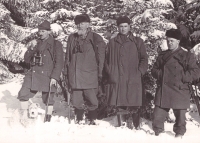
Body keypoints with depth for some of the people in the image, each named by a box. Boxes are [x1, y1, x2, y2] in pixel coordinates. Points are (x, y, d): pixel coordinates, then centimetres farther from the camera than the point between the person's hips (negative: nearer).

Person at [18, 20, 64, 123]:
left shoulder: (56, 45, -1)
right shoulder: (36, 44, 15)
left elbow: (59, 63, -5)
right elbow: (26, 60, 15)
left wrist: (54, 77, -14)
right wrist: (31, 50, -4)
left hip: (47, 76, -4)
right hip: (33, 74, 5)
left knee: (48, 99, 3)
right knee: (23, 94, -5)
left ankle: (48, 120, 19)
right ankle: (24, 117, 9)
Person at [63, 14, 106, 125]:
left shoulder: (96, 39, -1)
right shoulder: (72, 38, 11)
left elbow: (101, 58, 0)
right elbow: (68, 57, 14)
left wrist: (100, 74, -3)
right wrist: (66, 73, 11)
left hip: (90, 77, -3)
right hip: (75, 77, 3)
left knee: (92, 102, 0)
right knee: (77, 101, 7)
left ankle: (92, 121, 18)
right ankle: (79, 121, 23)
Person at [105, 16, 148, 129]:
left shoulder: (137, 42, 8)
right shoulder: (112, 42, 14)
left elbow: (144, 59, 8)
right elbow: (107, 60, 18)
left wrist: (139, 73, -4)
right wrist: (110, 73, 5)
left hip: (133, 81, -2)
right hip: (117, 81, 2)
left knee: (134, 106, -5)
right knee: (120, 106, 3)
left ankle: (135, 127, 6)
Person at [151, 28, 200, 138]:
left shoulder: (187, 56, 1)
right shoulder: (162, 55, 13)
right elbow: (154, 70, 19)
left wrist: (181, 77, -13)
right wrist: (160, 74, -2)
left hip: (179, 91, -3)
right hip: (163, 91, 3)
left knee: (180, 115, 5)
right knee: (158, 115, 2)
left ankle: (179, 134, 24)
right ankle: (157, 132, 21)